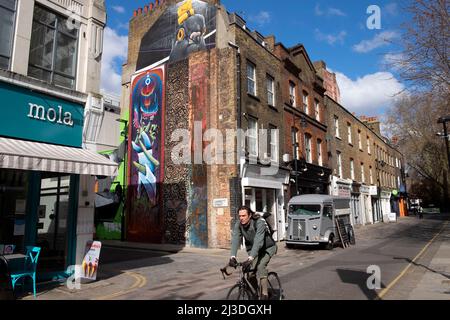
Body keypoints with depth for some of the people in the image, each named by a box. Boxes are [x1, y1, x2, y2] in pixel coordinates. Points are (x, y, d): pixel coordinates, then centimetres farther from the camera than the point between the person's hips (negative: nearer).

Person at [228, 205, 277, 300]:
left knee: (260, 266, -27)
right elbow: (235, 240, -29)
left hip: (268, 247, -4)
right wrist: (232, 257, -45)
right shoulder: (238, 225, -18)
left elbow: (258, 242, -42)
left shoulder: (259, 222, -33)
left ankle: (264, 294, -17)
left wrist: (250, 259, -52)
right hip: (252, 248, 4)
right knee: (251, 271, -11)